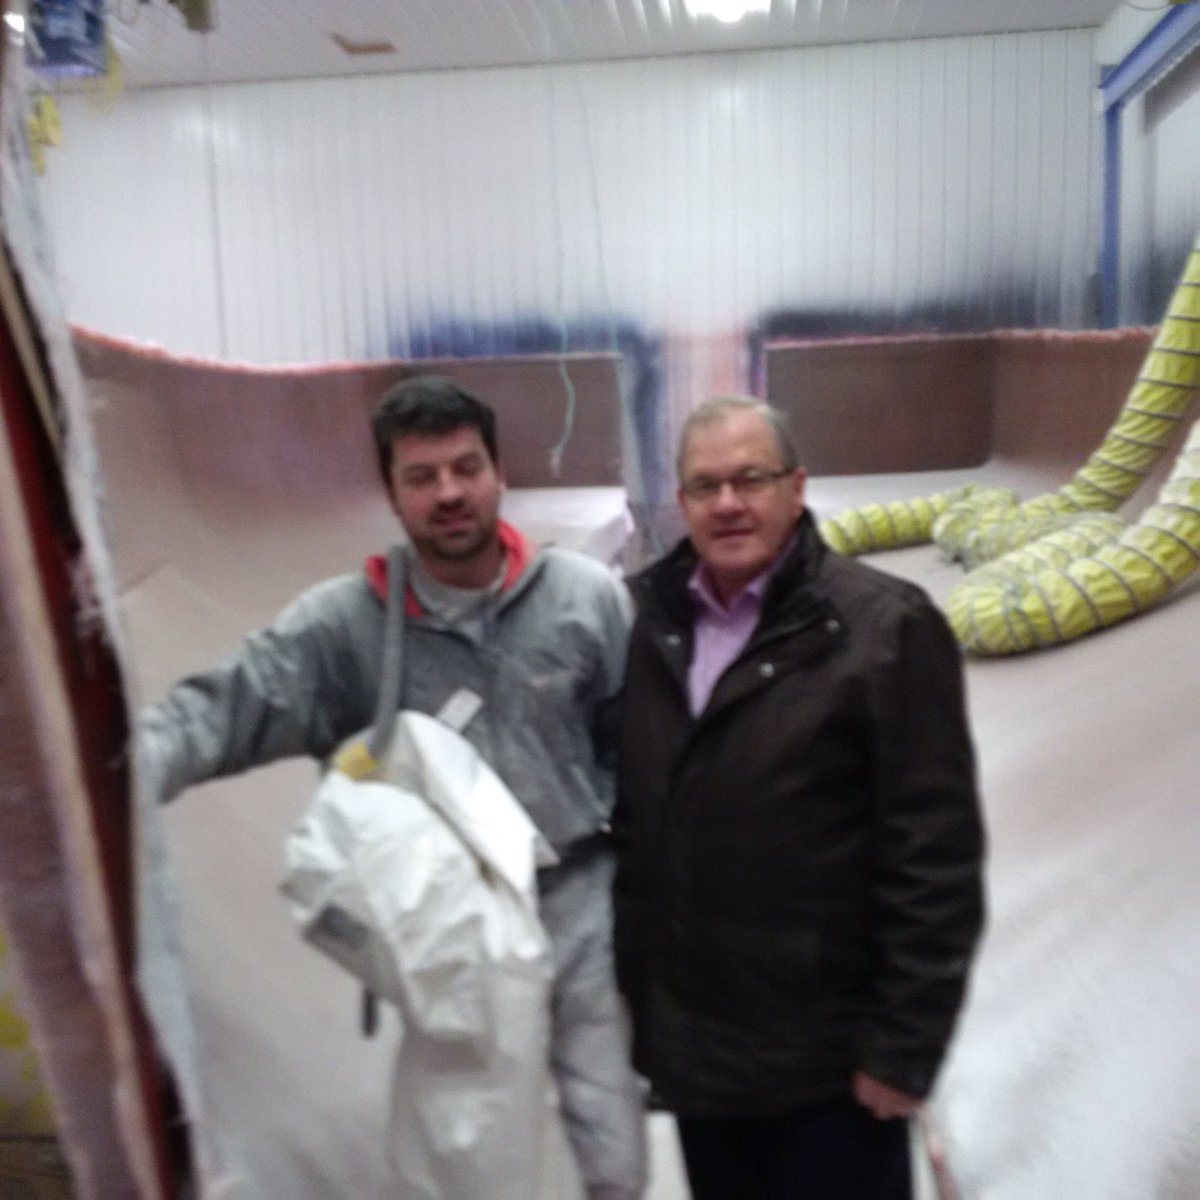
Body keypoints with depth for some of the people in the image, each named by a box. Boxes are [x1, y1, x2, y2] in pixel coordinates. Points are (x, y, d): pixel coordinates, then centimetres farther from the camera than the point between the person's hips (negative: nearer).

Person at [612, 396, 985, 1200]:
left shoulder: (884, 628, -14)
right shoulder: (643, 619, 0)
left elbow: (934, 858, -14)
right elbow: (629, 810, 7)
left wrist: (905, 1045, -12)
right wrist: (631, 985, 8)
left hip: (828, 1056, -4)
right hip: (689, 1039, 5)